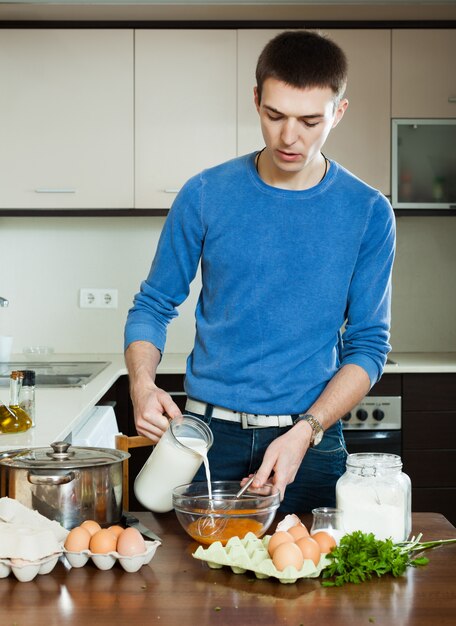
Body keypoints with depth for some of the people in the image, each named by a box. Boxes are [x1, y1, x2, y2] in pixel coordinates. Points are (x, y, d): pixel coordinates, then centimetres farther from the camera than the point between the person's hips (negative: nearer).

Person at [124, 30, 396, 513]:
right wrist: (142, 386, -15)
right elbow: (153, 306, 4)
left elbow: (368, 344, -2)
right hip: (208, 436, 0)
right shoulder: (205, 196, -2)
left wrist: (305, 431, -15)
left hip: (313, 441, 0)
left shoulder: (368, 213, -3)